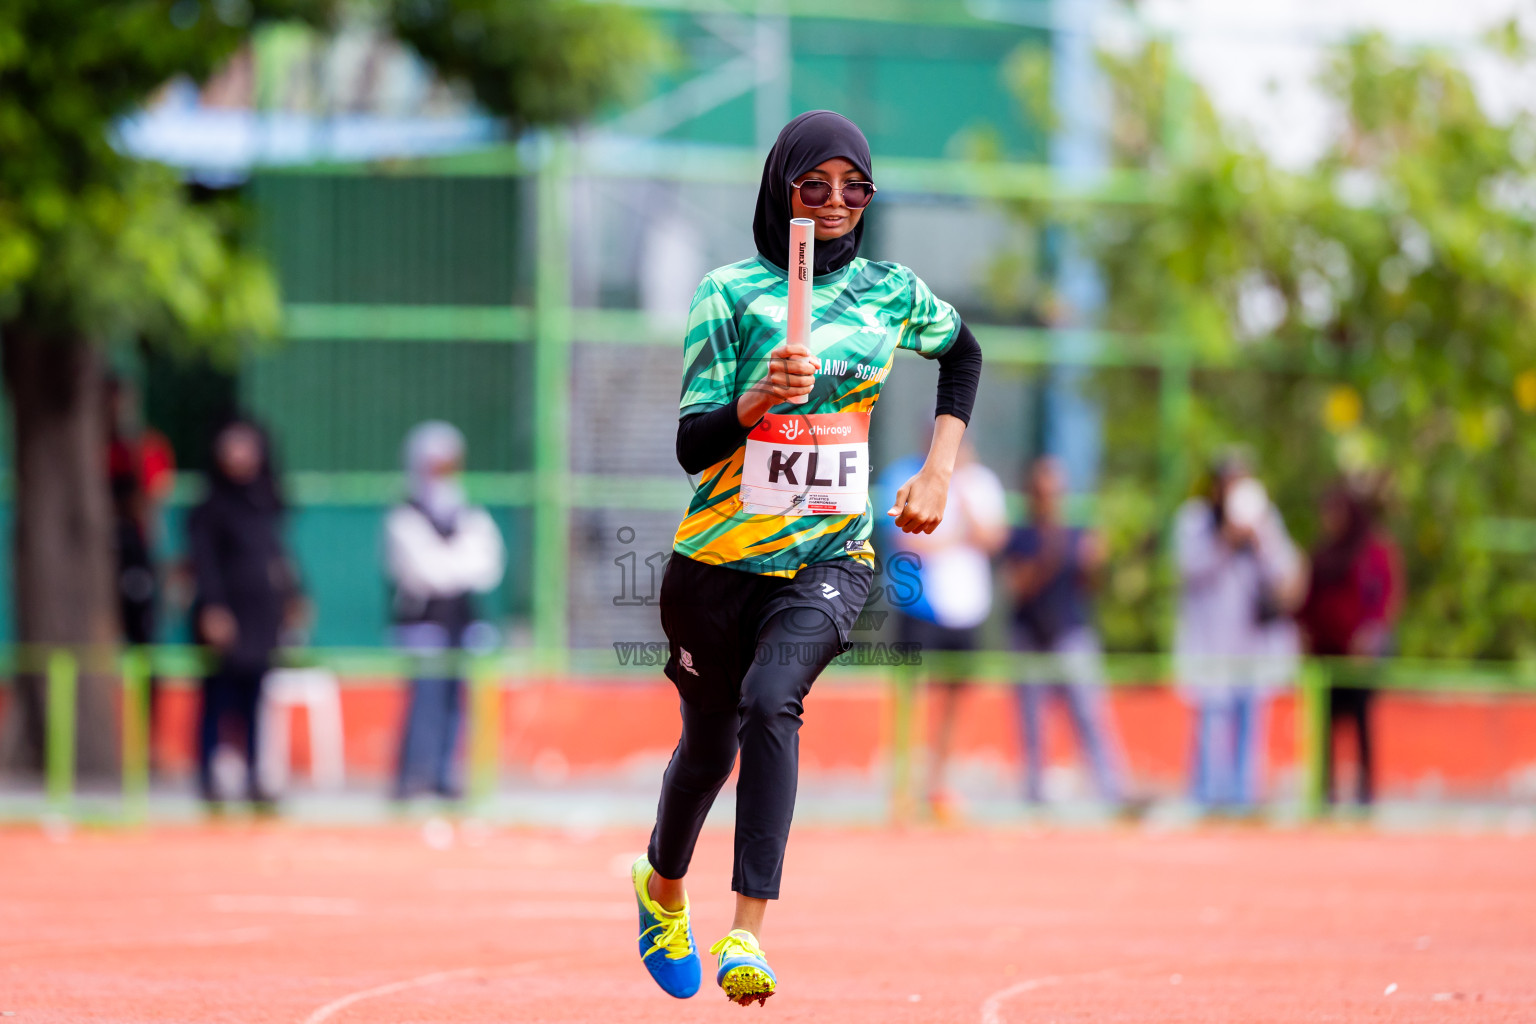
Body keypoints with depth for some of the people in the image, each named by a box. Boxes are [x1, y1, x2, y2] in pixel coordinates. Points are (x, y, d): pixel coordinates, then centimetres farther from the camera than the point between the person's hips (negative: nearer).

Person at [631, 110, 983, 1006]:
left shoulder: (893, 293, 3)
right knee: (710, 738, 12)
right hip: (720, 561, 0)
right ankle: (663, 883, 45)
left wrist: (940, 470, 14)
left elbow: (964, 353, 25)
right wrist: (758, 399, -31)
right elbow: (692, 444, -11)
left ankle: (749, 933, -33)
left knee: (771, 700, -26)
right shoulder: (731, 293, -5)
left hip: (832, 556, 0)